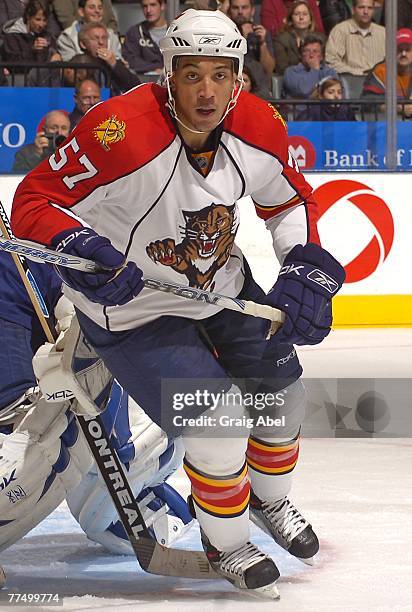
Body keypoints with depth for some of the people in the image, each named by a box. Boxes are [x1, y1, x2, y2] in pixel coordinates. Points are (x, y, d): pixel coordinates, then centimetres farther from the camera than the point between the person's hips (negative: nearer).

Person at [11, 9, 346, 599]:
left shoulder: (259, 129, -14)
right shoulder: (120, 132, -34)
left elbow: (291, 200, 6)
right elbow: (33, 201, -26)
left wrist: (307, 265, -9)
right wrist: (78, 248, -44)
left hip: (222, 282, 6)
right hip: (132, 307, -6)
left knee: (281, 391, 15)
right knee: (218, 420, -14)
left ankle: (270, 499, 47)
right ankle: (226, 545, 14)